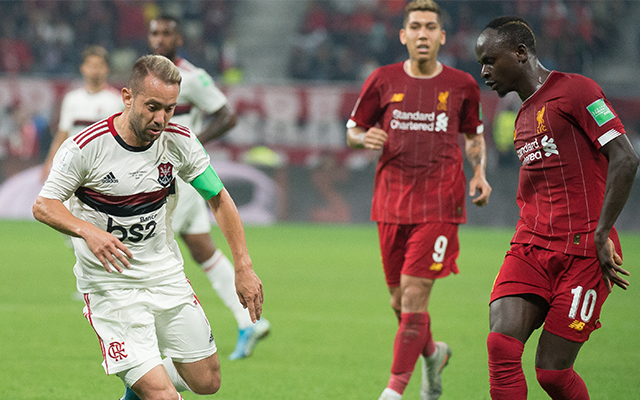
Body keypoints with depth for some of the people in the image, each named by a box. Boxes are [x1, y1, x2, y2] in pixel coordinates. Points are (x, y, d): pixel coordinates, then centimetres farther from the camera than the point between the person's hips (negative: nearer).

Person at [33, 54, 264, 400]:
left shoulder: (178, 141, -6)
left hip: (167, 277, 5)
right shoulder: (85, 146, -18)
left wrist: (244, 268, 0)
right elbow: (43, 206, -12)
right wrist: (88, 231, -31)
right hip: (110, 286, -5)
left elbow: (218, 198, 5)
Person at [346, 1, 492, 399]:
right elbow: (353, 130, 12)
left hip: (440, 205, -2)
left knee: (415, 294, -13)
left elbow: (474, 135, 19)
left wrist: (479, 173, 2)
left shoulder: (461, 85, 3)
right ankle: (433, 353, 38)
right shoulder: (383, 80, 3)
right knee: (400, 301, 8)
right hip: (392, 203, 2)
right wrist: (366, 138, -11)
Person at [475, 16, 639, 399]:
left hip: (583, 251, -7)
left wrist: (601, 234, -16)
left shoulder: (576, 90, -6)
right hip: (530, 246, 7)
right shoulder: (524, 116, 20)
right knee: (501, 346, -16)